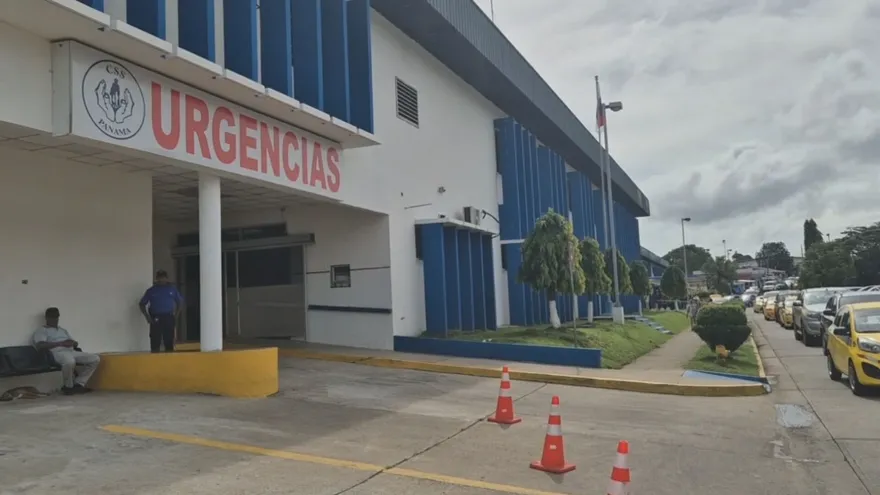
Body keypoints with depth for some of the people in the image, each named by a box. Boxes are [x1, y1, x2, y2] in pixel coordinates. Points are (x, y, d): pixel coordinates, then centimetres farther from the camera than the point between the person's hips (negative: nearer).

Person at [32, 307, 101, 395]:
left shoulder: (63, 330, 32)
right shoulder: (41, 330, 10)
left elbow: (76, 344, 26)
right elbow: (40, 345, -10)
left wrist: (72, 343, -1)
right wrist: (60, 343, -17)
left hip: (72, 351, 7)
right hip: (58, 353, -7)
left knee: (96, 359, -11)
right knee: (70, 362, -42)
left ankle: (78, 384, -12)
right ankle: (68, 386, -15)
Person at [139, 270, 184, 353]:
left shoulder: (172, 289, 8)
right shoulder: (151, 291, 6)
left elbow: (179, 302, 14)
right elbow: (142, 304, 10)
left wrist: (176, 316, 5)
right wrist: (147, 317, -1)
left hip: (168, 318, 1)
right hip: (155, 318, -1)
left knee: (169, 342, 2)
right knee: (155, 341, -3)